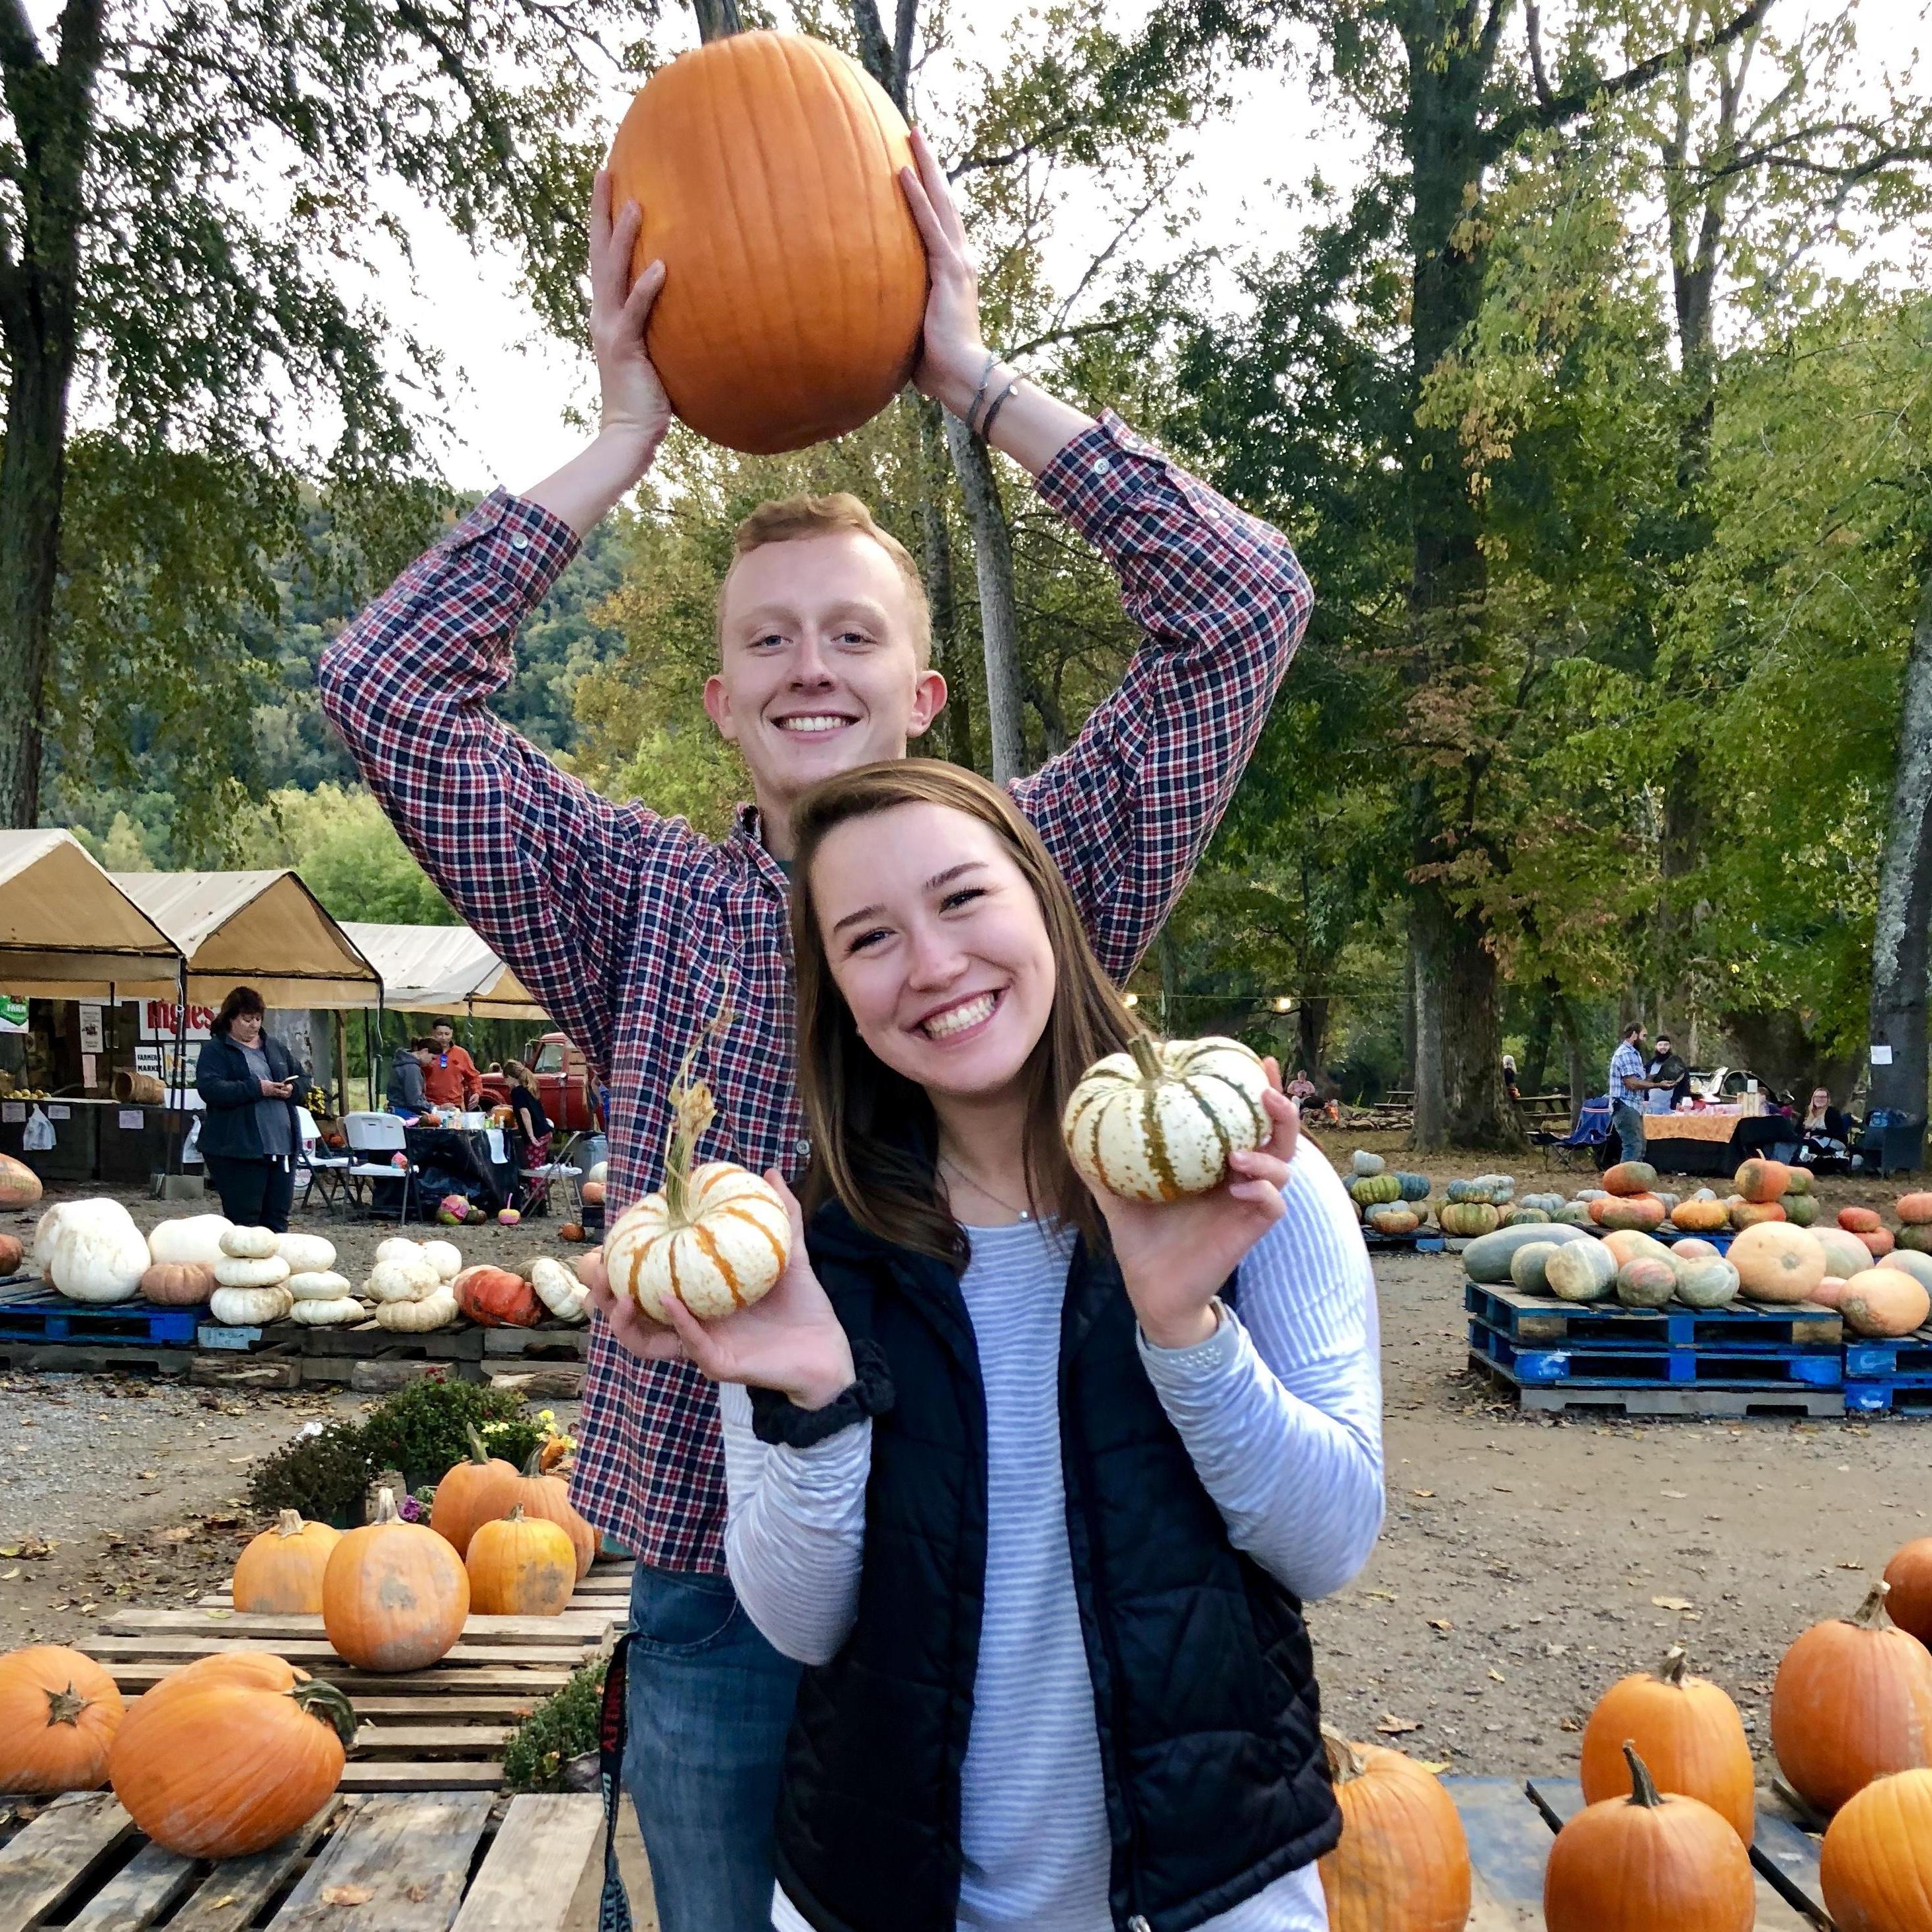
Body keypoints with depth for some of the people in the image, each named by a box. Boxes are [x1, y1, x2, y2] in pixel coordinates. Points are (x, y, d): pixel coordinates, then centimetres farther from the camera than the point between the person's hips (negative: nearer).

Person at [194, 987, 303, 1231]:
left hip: (282, 1145, 6)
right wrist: (257, 1089, -22)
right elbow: (210, 1089, -16)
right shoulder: (215, 1050, -2)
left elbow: (302, 1080, 21)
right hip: (238, 1148, -6)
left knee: (278, 1217, 10)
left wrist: (292, 1089, -3)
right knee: (244, 1220, -2)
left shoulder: (275, 1047, 17)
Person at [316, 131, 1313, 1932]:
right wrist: (625, 435, -6)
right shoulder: (648, 904, 1)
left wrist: (977, 378, -7)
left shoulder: (1031, 875, -2)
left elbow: (1243, 607, -9)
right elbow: (383, 683, -6)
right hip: (719, 1596, 1)